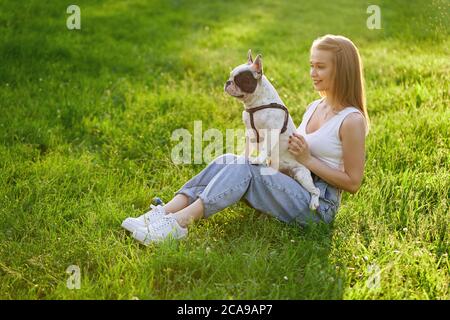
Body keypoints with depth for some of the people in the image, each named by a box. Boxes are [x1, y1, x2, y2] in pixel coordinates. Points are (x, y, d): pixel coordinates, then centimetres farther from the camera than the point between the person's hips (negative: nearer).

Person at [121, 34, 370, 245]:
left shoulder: (352, 120, -10)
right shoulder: (314, 108, 14)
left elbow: (353, 183, -10)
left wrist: (307, 159, -13)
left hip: (319, 207, -7)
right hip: (295, 192, 7)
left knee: (245, 168, -27)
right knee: (229, 160, -14)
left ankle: (178, 223, -35)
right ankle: (162, 213, -27)